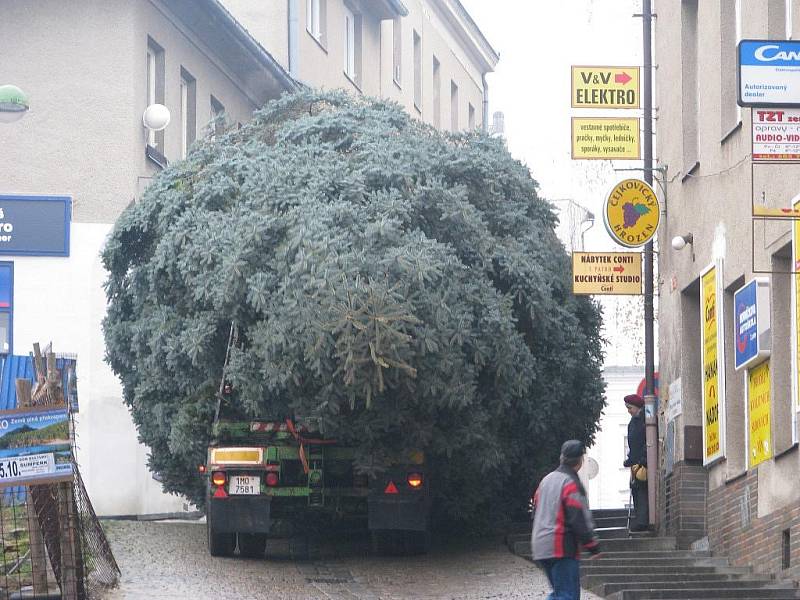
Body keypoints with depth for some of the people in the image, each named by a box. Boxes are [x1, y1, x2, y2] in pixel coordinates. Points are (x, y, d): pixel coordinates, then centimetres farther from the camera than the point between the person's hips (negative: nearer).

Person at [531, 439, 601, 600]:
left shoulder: (546, 480, 15)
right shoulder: (571, 484, -13)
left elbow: (535, 513, 21)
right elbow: (579, 520, -16)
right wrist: (593, 545, -8)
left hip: (541, 549, 9)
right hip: (563, 550, -9)